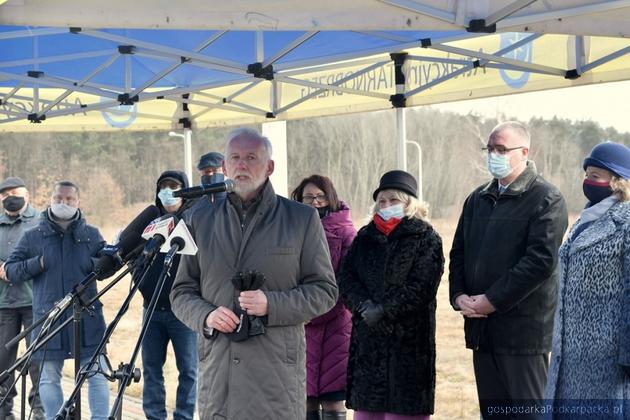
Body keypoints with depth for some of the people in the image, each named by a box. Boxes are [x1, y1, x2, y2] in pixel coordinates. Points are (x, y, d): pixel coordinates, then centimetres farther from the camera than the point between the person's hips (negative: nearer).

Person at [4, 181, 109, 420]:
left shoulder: (91, 235, 10)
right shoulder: (32, 237, 8)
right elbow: (10, 270, 7)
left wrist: (91, 264, -11)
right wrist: (37, 264, -8)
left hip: (87, 317, 0)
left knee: (97, 374, -2)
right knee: (49, 378, 5)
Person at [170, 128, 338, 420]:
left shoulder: (302, 218, 5)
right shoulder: (201, 220, 14)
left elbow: (324, 291, 4)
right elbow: (181, 292, 16)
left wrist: (271, 304, -12)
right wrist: (206, 315, -6)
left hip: (278, 372, -2)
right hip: (216, 371, 3)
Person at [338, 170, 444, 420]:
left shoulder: (426, 238, 1)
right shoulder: (365, 237, 15)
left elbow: (421, 287, -11)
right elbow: (346, 278, 6)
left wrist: (383, 310, -15)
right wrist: (364, 305, -12)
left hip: (409, 340, -5)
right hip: (367, 339, 5)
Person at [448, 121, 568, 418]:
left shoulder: (546, 199, -6)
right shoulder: (478, 199, 16)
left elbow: (541, 260, -16)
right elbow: (458, 252, 17)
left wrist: (493, 301, -16)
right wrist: (458, 296, -1)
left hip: (524, 329, -7)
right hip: (481, 327, 7)